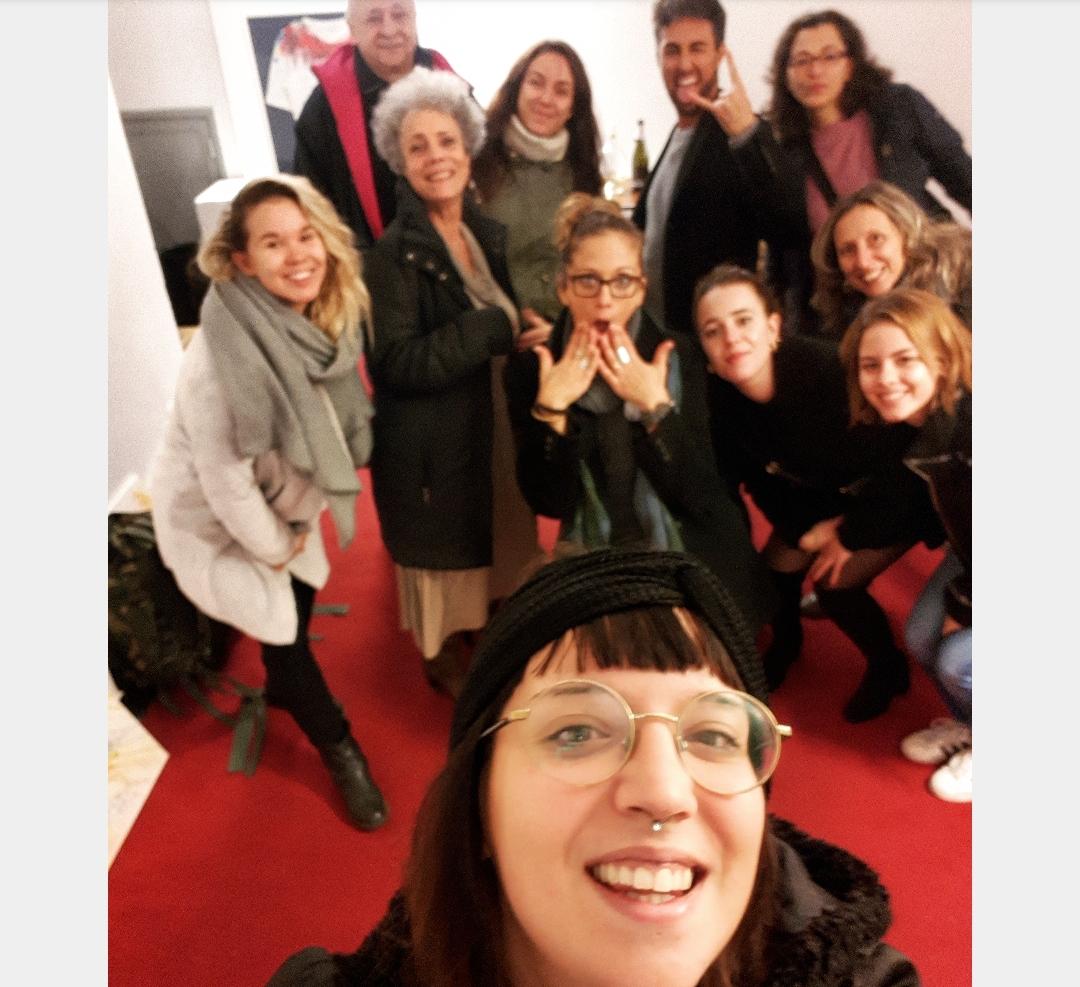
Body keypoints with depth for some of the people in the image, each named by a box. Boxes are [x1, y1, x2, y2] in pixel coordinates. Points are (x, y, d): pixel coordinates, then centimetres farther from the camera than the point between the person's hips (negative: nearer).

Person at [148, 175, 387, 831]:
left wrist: (301, 519, 0)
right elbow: (223, 476, -27)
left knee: (300, 602, 20)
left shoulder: (328, 317, -15)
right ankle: (342, 752, 30)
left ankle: (283, 688, 54)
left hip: (281, 494, 6)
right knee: (283, 630, 7)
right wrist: (272, 544, -13)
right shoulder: (222, 353, -35)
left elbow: (331, 427, -3)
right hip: (215, 512, -5)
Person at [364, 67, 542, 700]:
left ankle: (488, 636, 45)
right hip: (434, 442, -6)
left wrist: (524, 332, -8)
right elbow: (397, 364, -24)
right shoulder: (395, 252, -17)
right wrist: (496, 328, -24)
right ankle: (447, 661, 36)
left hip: (496, 421, 7)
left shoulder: (486, 231, 4)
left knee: (498, 538, 20)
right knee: (450, 548, 11)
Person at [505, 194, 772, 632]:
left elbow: (705, 498, -14)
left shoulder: (681, 360, -8)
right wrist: (551, 408, -20)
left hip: (694, 566, 0)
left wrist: (655, 406, -21)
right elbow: (550, 503, -10)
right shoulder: (529, 368, -5)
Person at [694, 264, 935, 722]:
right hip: (821, 496, 5)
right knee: (777, 567, -1)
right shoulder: (721, 397, -21)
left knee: (835, 584, -14)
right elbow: (756, 478, -4)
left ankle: (887, 666, 19)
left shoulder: (827, 370, -38)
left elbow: (900, 465, -26)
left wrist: (850, 538, -17)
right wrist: (807, 530, -11)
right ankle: (785, 643, 35)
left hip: (898, 496, -5)